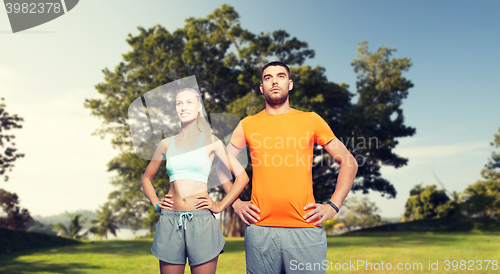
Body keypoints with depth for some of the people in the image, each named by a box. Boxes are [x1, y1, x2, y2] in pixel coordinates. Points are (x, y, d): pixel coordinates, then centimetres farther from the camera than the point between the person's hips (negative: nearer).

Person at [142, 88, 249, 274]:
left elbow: (242, 177, 2)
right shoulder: (166, 144, 11)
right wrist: (156, 203, 10)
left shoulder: (210, 141, 4)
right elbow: (147, 178, 24)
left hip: (201, 221, -2)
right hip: (170, 221, 2)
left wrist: (220, 206, -2)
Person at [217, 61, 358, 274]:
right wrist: (236, 203, 7)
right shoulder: (248, 124, 9)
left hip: (306, 228, 0)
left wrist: (333, 205, 1)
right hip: (260, 229, 1)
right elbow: (222, 165, 18)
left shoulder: (311, 120, 7)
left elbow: (349, 162, 10)